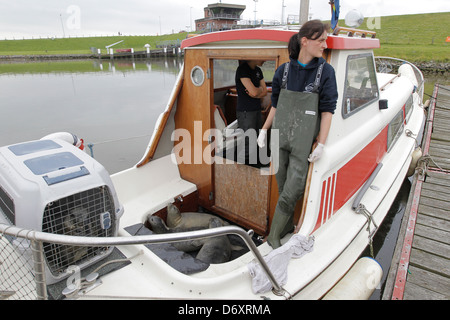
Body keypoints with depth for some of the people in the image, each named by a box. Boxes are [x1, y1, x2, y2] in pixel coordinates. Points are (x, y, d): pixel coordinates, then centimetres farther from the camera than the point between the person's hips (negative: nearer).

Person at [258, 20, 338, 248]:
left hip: (303, 143, -2)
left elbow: (327, 110, -4)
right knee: (282, 186, 11)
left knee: (293, 190, -4)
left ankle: (274, 235, 13)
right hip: (280, 138, 3)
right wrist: (264, 130, 10)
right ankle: (287, 226, 32)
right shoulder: (284, 70, 4)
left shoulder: (325, 72, -1)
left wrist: (321, 144, -10)